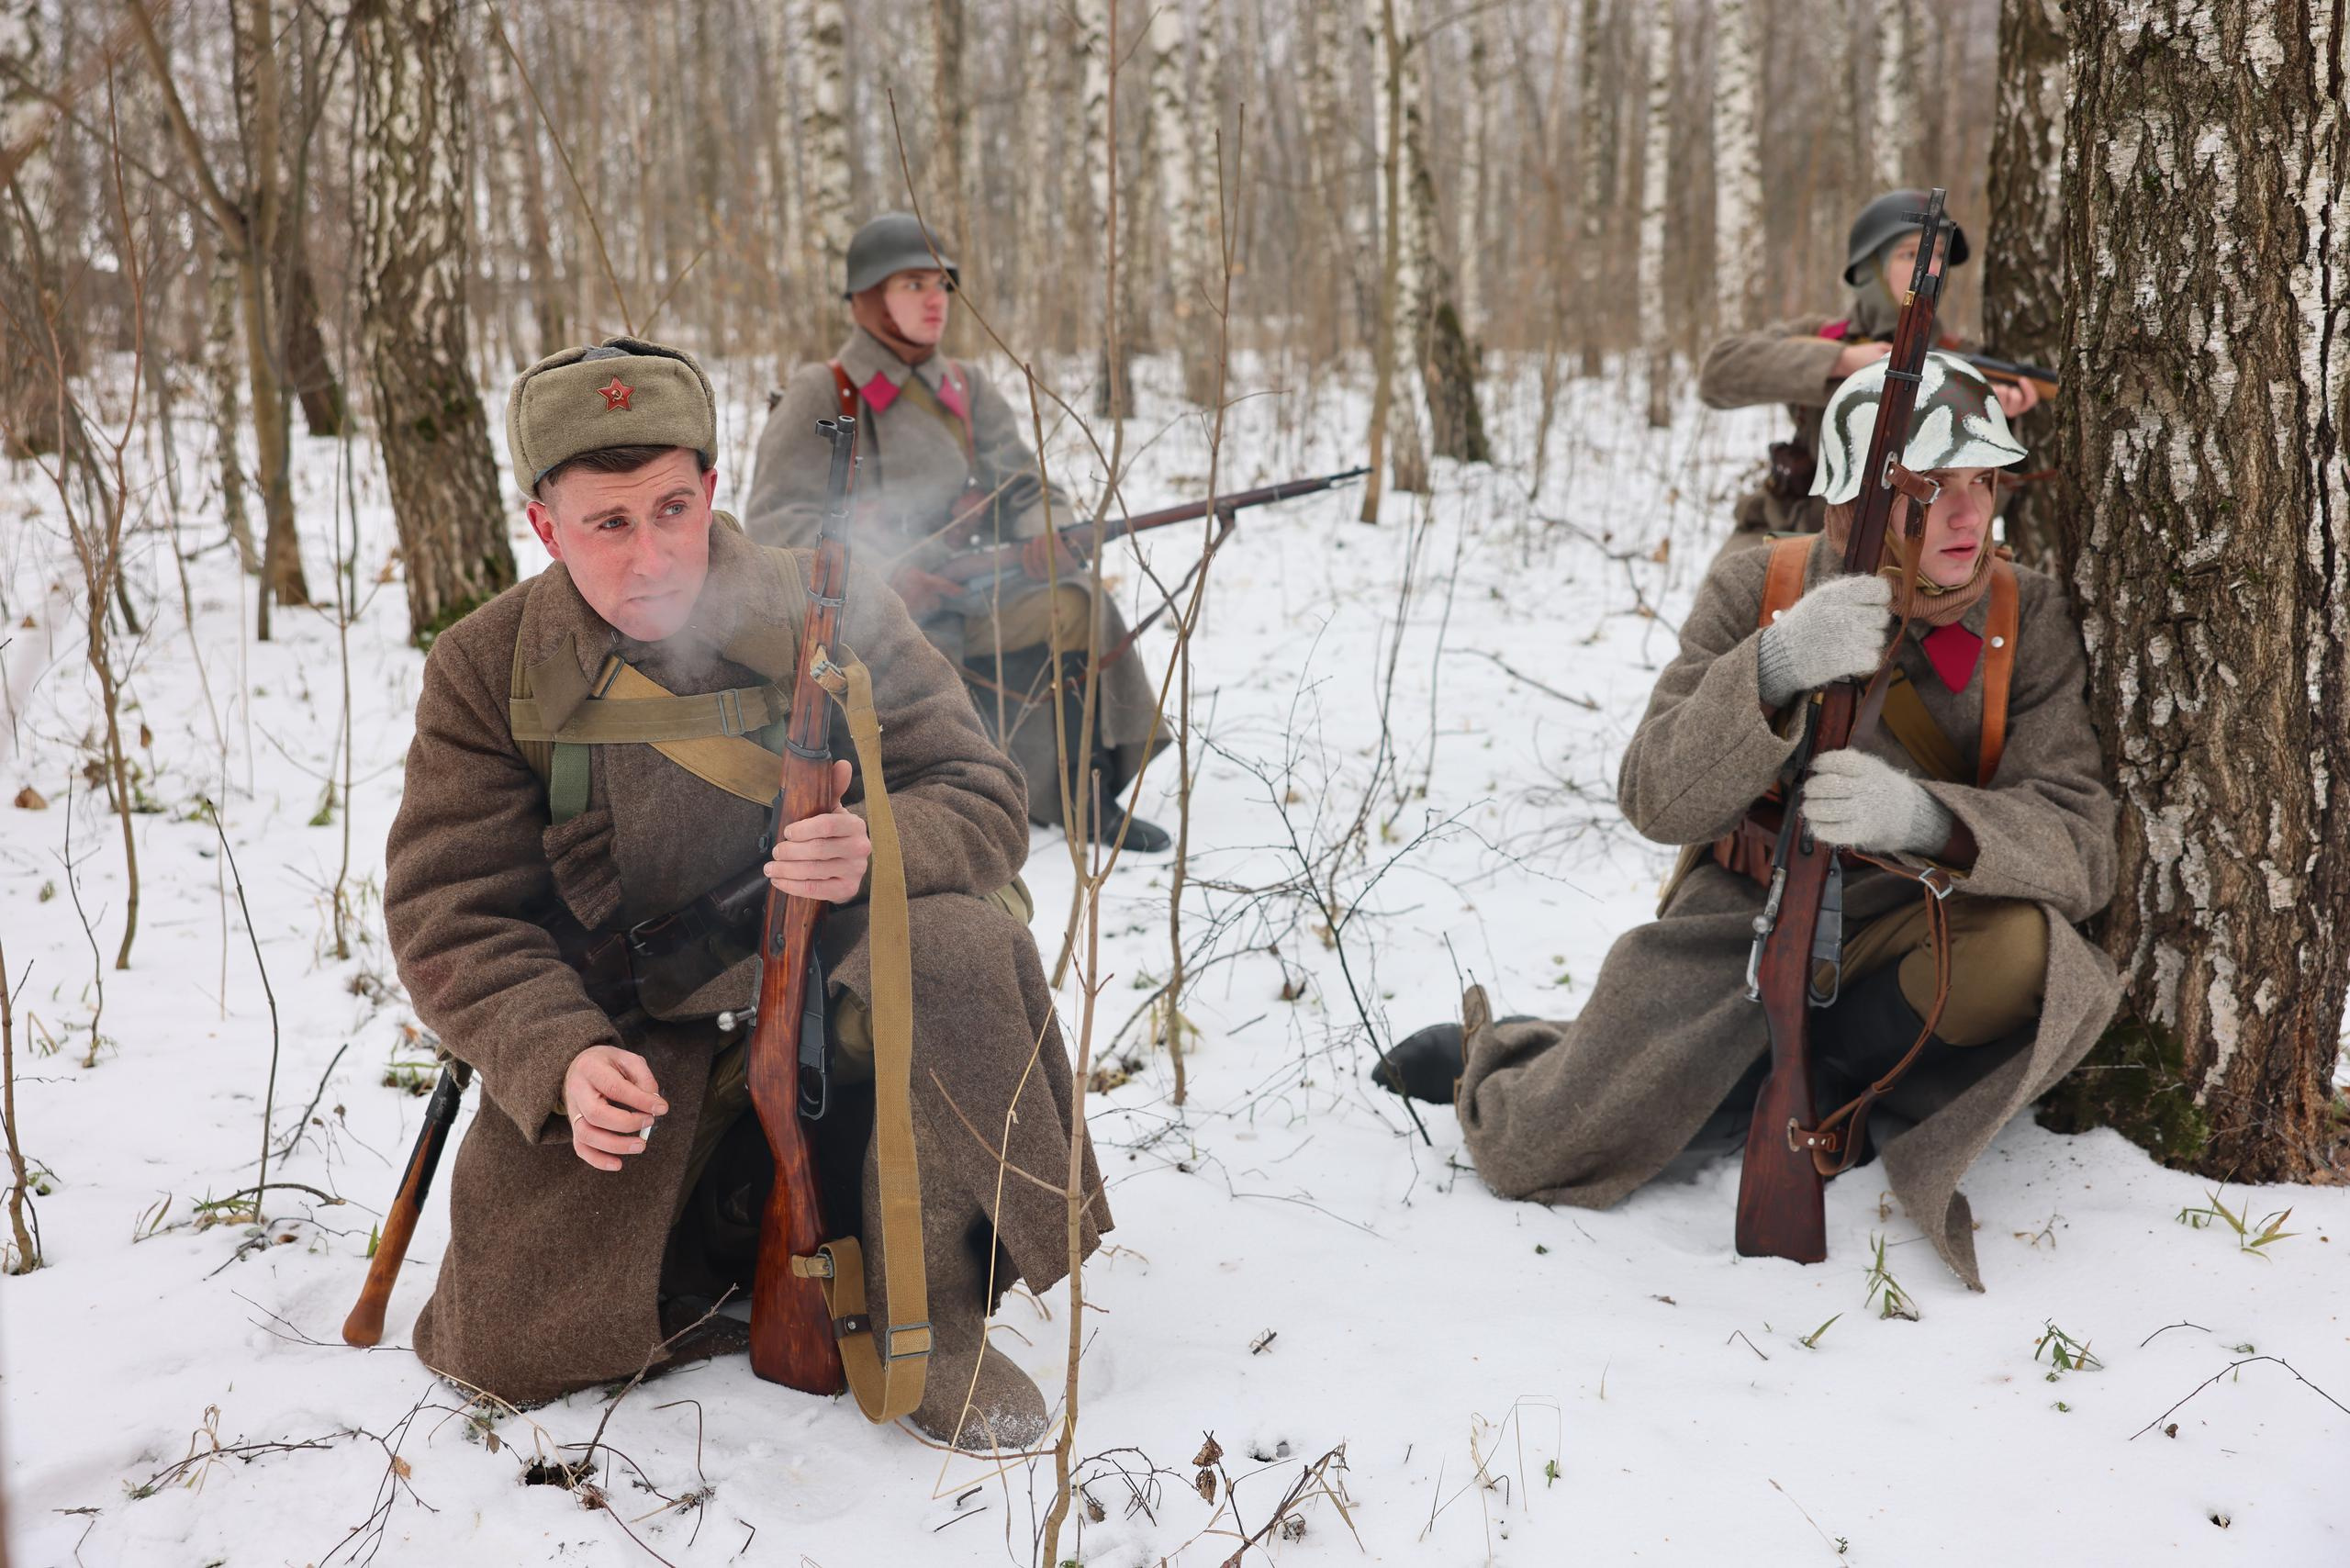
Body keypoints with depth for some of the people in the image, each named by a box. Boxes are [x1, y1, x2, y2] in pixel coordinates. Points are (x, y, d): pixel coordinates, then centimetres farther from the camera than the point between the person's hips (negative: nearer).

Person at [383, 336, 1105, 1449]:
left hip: (825, 1002, -1)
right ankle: (732, 1233, 19)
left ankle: (934, 1321, -15)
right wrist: (561, 1060, -27)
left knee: (959, 944, -34)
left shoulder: (824, 605, -8)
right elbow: (453, 917, -7)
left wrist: (878, 852, -33)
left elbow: (980, 798, -8)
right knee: (512, 1346, -12)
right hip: (629, 1039, 2)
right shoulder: (487, 672, -4)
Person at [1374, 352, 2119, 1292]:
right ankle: (1491, 1053, 25)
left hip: (1908, 938, 1)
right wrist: (1772, 669, -37)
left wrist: (1926, 819, -40)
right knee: (1543, 1156, -13)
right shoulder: (1753, 591, -9)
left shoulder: (2031, 621, -8)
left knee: (2016, 949, -35)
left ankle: (1787, 1083, -8)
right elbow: (1657, 798, -18)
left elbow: (2078, 844, -18)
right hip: (1740, 923, 0)